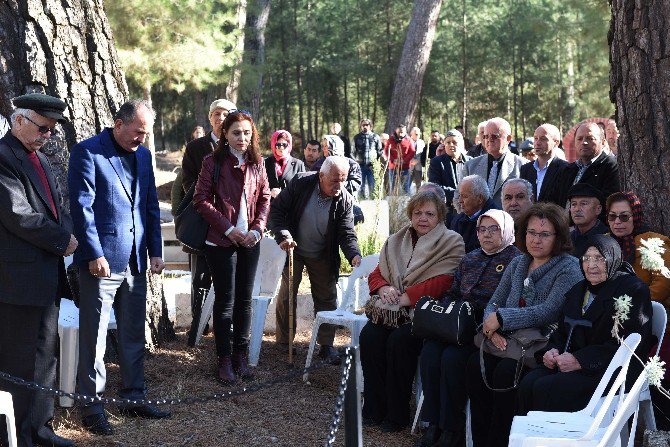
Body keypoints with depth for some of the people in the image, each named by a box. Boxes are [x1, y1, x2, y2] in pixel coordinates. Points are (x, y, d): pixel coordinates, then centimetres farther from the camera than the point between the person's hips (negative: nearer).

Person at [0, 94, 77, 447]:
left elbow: (56, 207, 21)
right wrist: (63, 240, -10)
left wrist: (66, 233, 0)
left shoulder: (39, 159, 18)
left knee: (44, 355, 15)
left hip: (47, 274, 10)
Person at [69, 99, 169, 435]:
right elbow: (81, 206, -12)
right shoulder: (87, 153, -8)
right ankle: (92, 409, 10)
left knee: (134, 336, 13)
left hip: (135, 262, 7)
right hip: (102, 262, -7)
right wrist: (94, 255, -16)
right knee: (94, 339, 1)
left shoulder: (143, 155, 13)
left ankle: (134, 398, 25)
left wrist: (155, 250, 10)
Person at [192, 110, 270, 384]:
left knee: (244, 300, 9)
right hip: (221, 241, -4)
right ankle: (224, 359, 10)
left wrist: (257, 229, -4)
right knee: (225, 300, 0)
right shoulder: (214, 162, -5)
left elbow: (265, 198, 11)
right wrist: (228, 228, -14)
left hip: (250, 241, 4)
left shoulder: (256, 163, 8)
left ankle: (241, 356, 19)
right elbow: (202, 200, -8)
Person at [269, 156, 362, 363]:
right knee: (287, 295, 6)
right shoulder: (300, 184, -20)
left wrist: (354, 255, -37)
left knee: (327, 299, 4)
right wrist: (283, 235, -27)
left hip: (322, 257, 1)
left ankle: (326, 345, 15)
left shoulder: (345, 200, -17)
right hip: (293, 250, -1)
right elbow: (277, 209, -14)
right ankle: (283, 341, 21)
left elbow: (347, 234, -18)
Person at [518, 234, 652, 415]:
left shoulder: (633, 290, -4)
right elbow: (562, 331, 24)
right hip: (572, 362, 7)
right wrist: (552, 350, -1)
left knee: (545, 388, -29)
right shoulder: (578, 290, 21)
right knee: (528, 384, -23)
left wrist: (580, 360, -19)